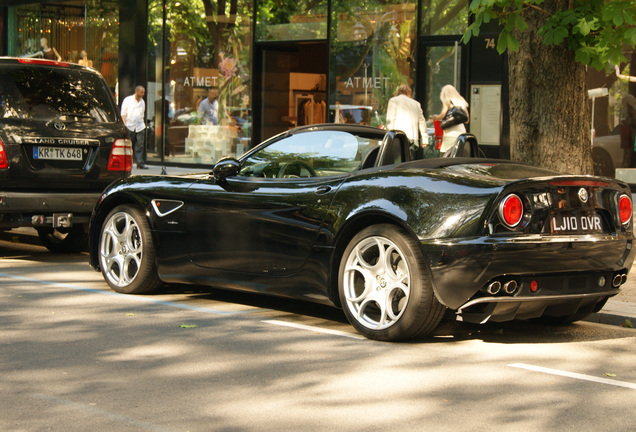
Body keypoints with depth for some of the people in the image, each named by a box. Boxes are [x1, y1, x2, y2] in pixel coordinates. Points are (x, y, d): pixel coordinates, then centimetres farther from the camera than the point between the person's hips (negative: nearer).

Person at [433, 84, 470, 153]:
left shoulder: (447, 102, 0)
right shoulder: (462, 103, 17)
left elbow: (442, 116, -8)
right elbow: (467, 120, 20)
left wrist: (435, 117, 12)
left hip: (451, 133, -6)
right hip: (462, 131, 6)